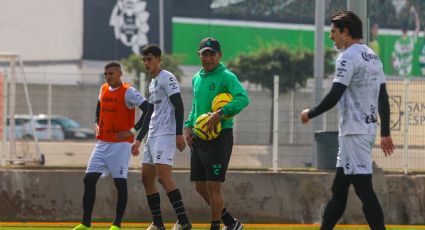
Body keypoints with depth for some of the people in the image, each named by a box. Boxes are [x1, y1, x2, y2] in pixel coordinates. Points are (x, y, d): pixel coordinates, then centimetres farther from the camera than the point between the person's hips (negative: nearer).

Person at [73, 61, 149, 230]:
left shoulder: (128, 92, -11)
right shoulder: (103, 89, 11)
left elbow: (148, 109, -17)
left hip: (120, 143, -7)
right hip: (102, 143, 7)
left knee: (120, 182, -6)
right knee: (89, 179, -1)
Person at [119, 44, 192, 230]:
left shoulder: (167, 78, -6)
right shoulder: (152, 84, 22)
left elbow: (178, 105, -15)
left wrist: (179, 133, -22)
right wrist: (138, 140, 26)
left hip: (166, 135, -10)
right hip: (153, 136, 10)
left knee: (163, 176, -20)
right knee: (147, 178, 7)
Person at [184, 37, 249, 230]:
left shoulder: (226, 76, -10)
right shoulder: (197, 78, 14)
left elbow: (243, 98, -24)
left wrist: (220, 114, -32)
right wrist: (188, 126, 10)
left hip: (220, 136, -8)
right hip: (198, 138, 8)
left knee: (213, 185, -10)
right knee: (200, 186, 10)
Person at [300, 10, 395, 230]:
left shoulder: (348, 57, -13)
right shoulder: (373, 57, 14)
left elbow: (334, 96, -19)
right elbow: (383, 98, 15)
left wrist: (310, 114, -5)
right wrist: (385, 133, 17)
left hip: (354, 132, -10)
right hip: (368, 128, 10)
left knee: (363, 188, -11)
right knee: (338, 189, 15)